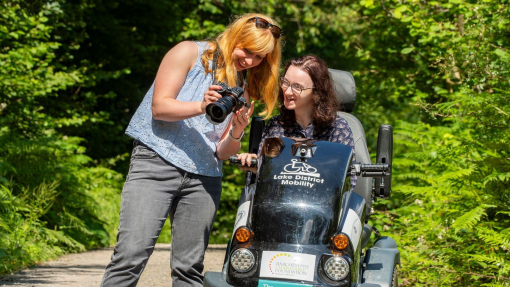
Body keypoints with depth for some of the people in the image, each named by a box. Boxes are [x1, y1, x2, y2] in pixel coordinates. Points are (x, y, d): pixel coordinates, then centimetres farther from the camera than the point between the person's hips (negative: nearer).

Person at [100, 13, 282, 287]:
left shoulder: (243, 89, 17)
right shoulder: (190, 53, 5)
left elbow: (223, 153, 13)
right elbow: (160, 107, -5)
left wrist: (236, 133, -9)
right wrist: (201, 107, -20)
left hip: (204, 177, 5)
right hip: (157, 162, -5)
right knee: (131, 254, -16)